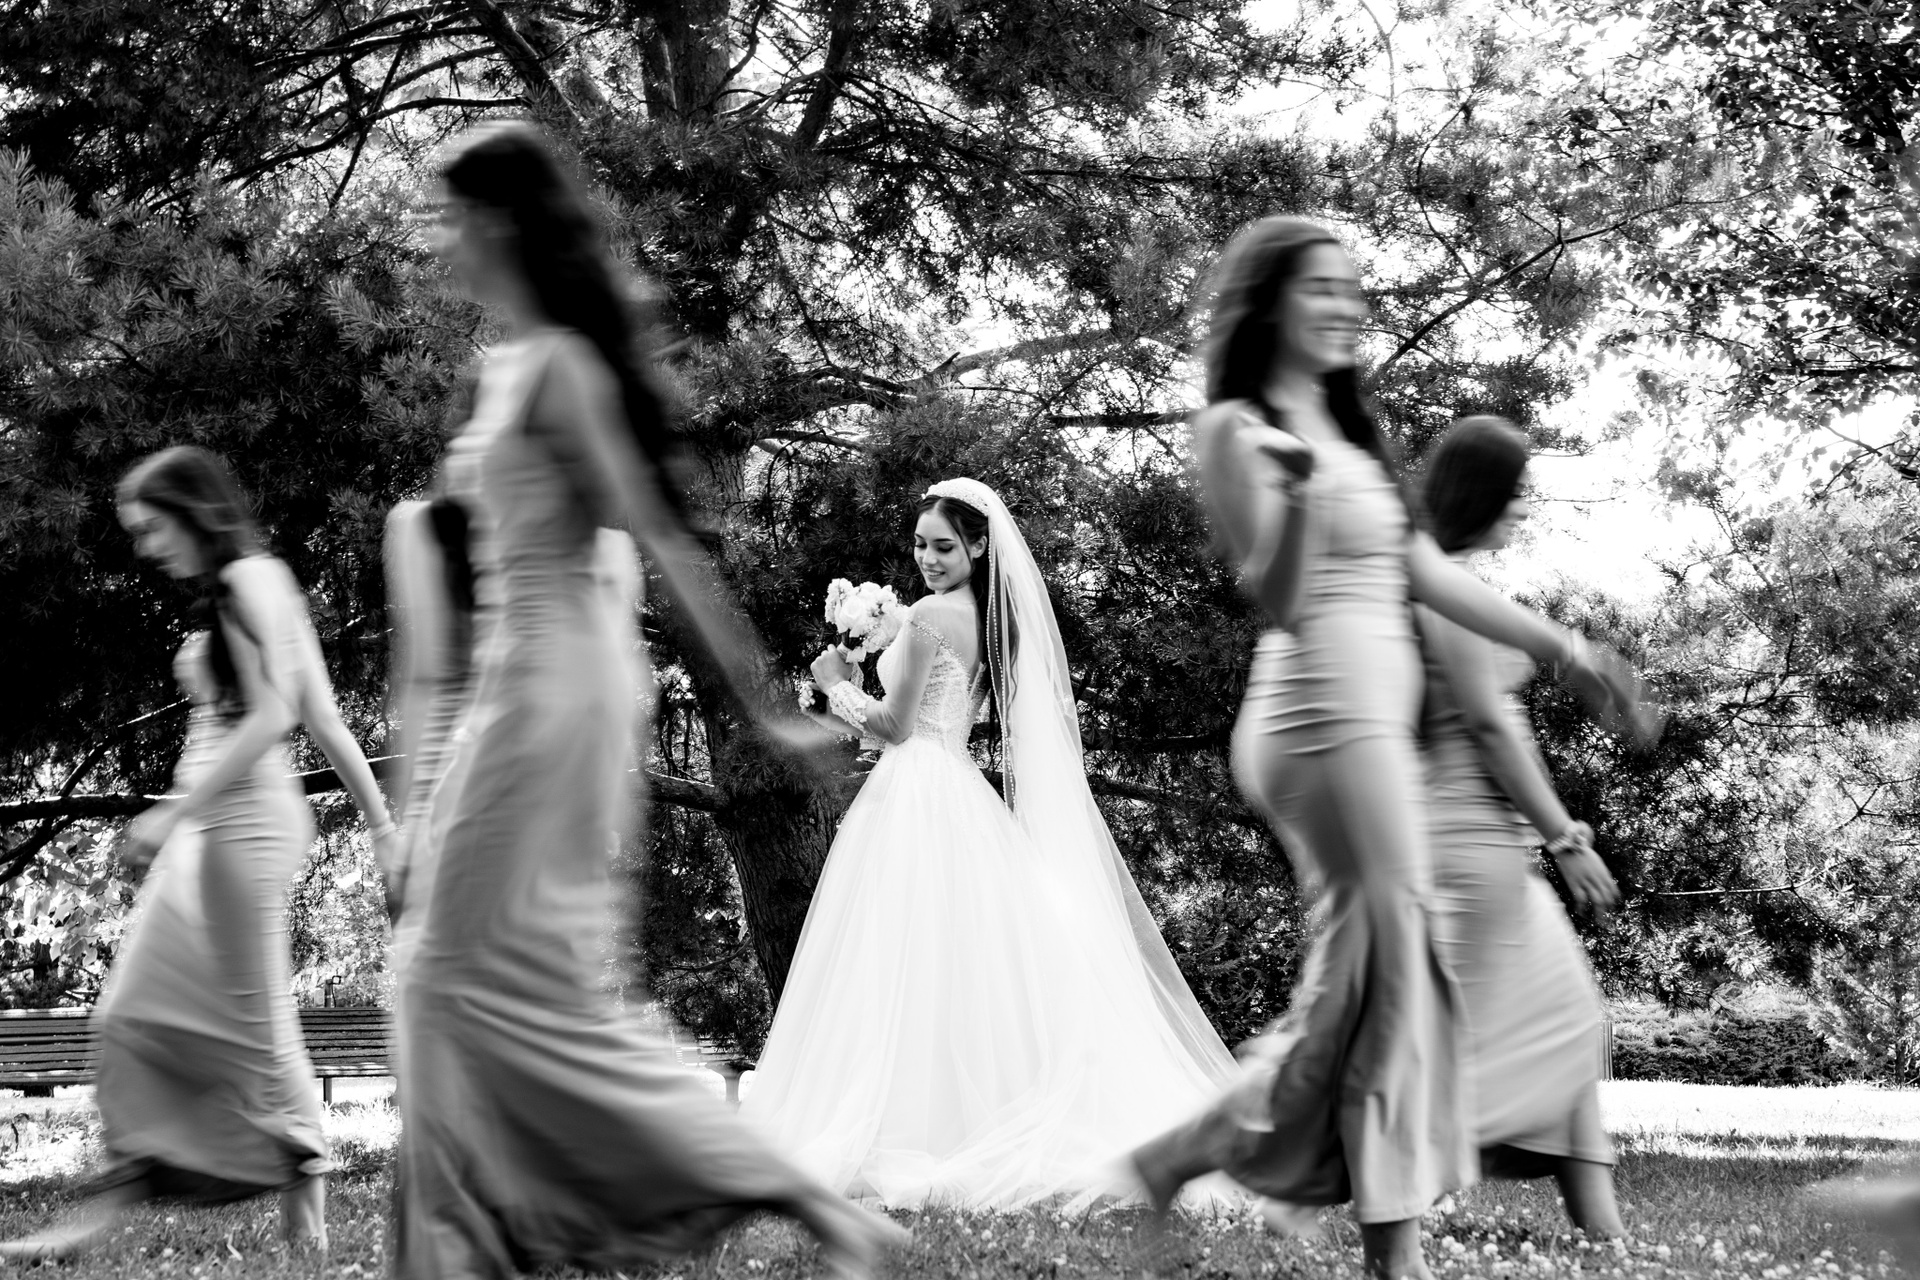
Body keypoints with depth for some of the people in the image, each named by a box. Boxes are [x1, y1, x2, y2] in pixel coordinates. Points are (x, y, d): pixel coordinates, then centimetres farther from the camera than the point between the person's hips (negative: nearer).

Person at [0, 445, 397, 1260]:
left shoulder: (251, 579, -7)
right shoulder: (228, 599, 19)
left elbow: (274, 715, -18)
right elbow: (324, 719, 18)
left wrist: (175, 811, -20)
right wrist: (381, 820, 18)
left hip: (244, 817, -10)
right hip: (209, 827, 10)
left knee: (255, 1017, -5)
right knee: (133, 1015, 4)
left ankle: (306, 1207, 3)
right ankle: (109, 1205, 4)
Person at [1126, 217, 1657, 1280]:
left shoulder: (1345, 435, 20)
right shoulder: (1239, 431, -6)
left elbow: (1426, 572, 20)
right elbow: (1277, 597, -13)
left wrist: (1559, 645, 20)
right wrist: (1293, 494, -28)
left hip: (1372, 721, 9)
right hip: (1325, 711, -9)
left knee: (1377, 984, 8)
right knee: (1386, 974, -8)